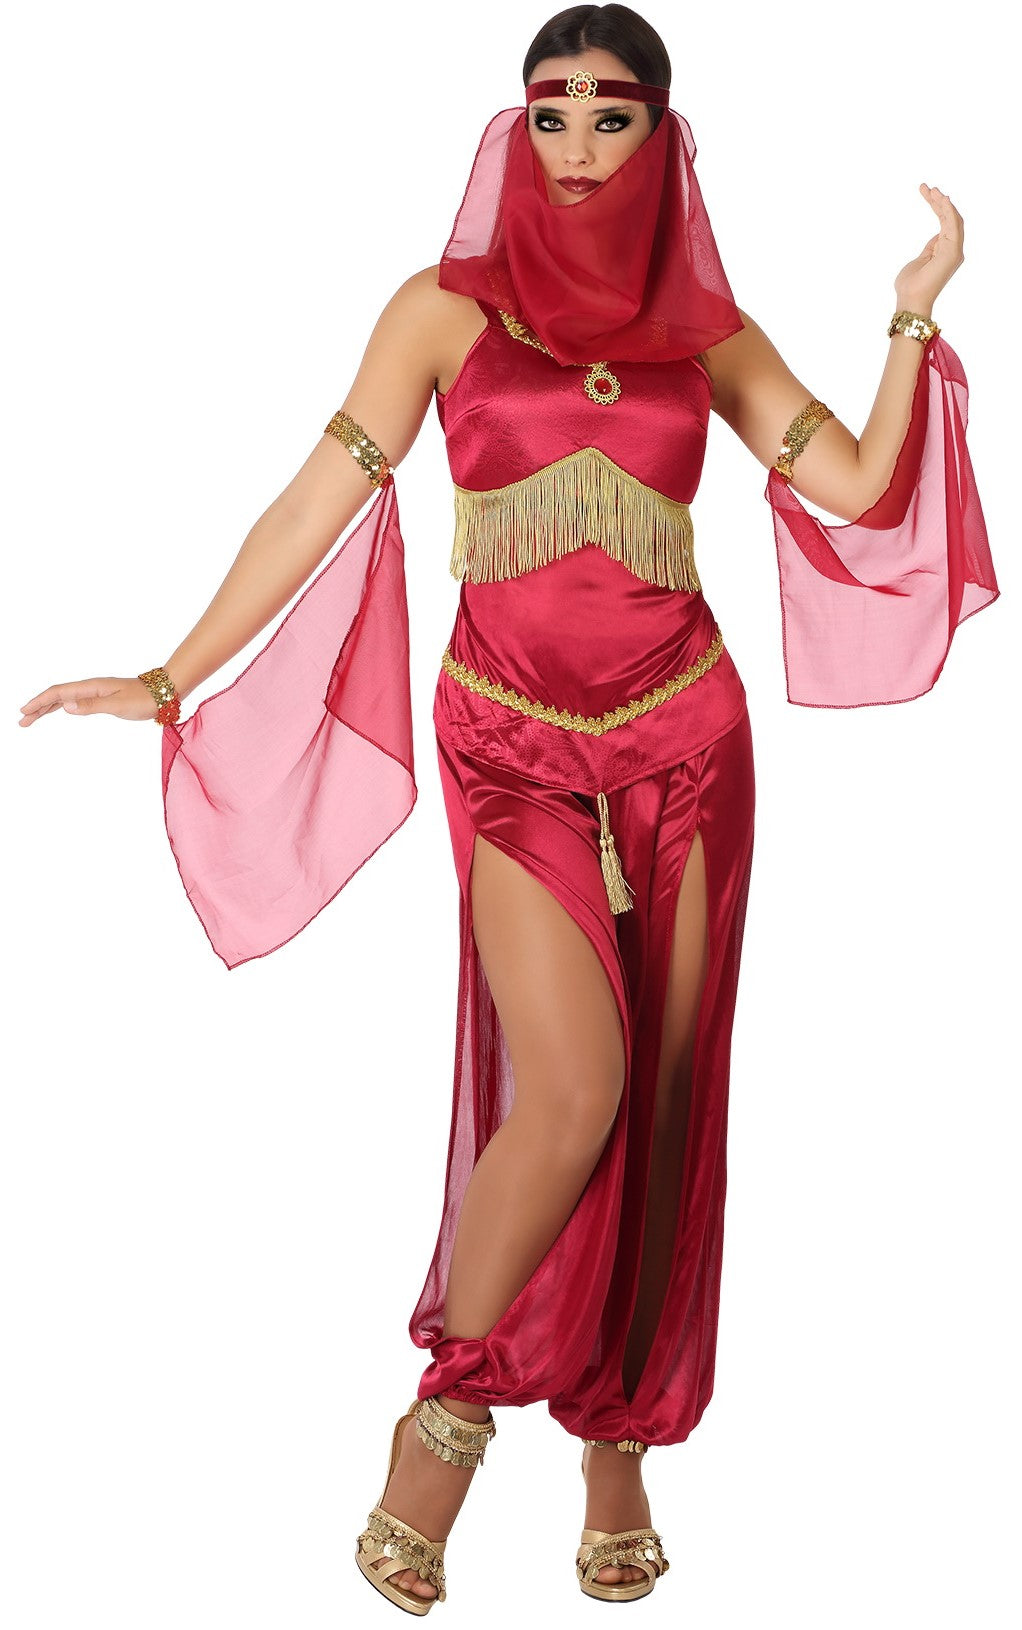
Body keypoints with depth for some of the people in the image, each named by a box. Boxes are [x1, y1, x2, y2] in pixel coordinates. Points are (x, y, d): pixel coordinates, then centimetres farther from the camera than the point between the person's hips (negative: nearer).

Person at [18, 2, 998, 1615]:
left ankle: (617, 1446, 20)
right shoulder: (447, 307, 2)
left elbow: (860, 485, 3)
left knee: (662, 1106, 5)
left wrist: (914, 315, -4)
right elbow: (323, 498, -2)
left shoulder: (706, 327, 8)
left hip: (684, 739, 3)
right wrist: (174, 676, -7)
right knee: (572, 1091, -16)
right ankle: (446, 1414, 7)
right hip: (515, 744, -3)